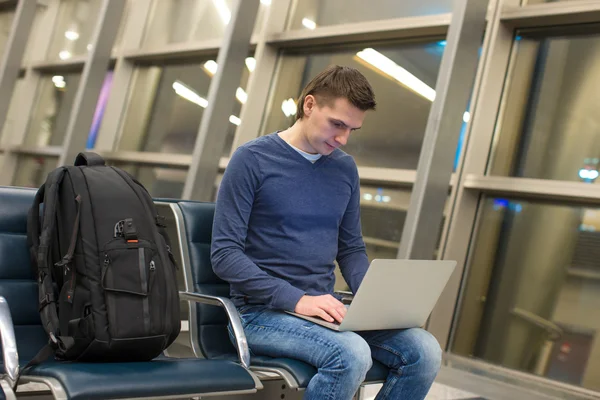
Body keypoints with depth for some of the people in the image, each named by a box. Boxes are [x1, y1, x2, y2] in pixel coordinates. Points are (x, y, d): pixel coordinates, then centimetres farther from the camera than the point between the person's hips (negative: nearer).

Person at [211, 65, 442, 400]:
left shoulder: (345, 168, 10)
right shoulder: (251, 160, -6)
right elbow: (225, 254, -11)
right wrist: (297, 299, -20)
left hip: (324, 311, 6)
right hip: (264, 312, -5)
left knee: (425, 351, -15)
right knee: (352, 355, -32)